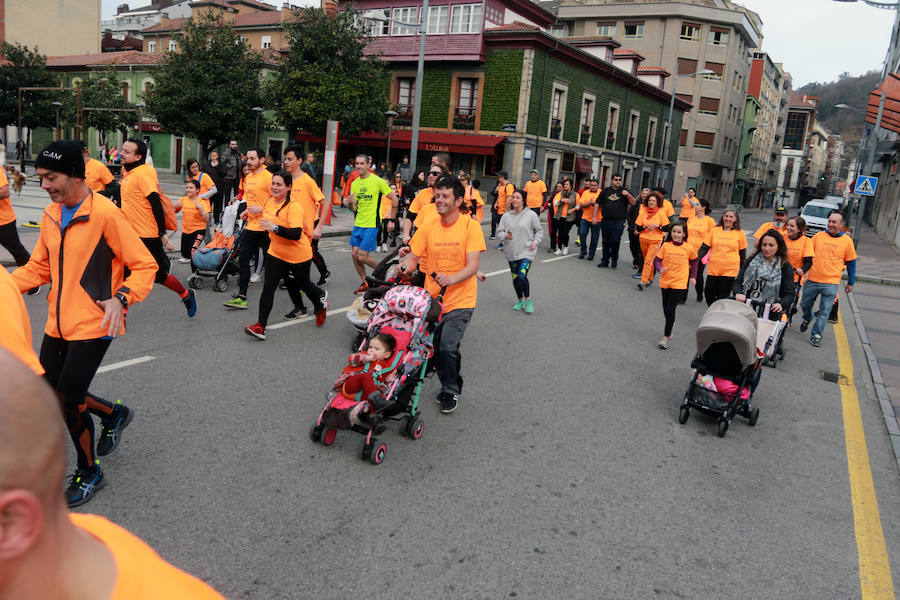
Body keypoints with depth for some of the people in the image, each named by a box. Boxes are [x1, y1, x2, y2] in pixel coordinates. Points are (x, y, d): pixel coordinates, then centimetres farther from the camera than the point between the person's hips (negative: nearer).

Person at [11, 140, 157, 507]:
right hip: (57, 323, 8)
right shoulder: (51, 215, 8)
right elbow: (40, 266, 16)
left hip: (92, 325, -7)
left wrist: (121, 298, -29)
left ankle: (88, 473, 19)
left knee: (68, 402, -4)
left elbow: (145, 266, -13)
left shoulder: (105, 214, -15)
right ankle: (113, 414, 37)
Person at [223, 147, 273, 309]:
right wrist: (246, 211, 13)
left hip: (265, 227, -8)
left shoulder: (268, 177, -12)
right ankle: (241, 297, 10)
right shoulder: (247, 177, 13)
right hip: (250, 226, 8)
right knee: (243, 260, 5)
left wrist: (261, 209, -22)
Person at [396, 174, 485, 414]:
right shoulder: (428, 228, 4)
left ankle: (452, 392, 10)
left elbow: (473, 266, -15)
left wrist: (451, 279, -33)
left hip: (460, 301, -4)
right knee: (435, 347, 6)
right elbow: (413, 257, 4)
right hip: (431, 299, 4)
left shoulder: (470, 226, -8)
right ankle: (446, 386, 33)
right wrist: (405, 266, -20)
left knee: (448, 347, -15)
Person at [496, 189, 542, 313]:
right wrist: (505, 235, -15)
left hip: (526, 252, -4)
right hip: (511, 252, 4)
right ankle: (520, 301, 31)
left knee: (522, 276, -18)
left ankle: (528, 301, 4)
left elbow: (539, 231, 7)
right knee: (515, 278, 11)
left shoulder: (531, 215, -4)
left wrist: (535, 242, -7)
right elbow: (499, 231, 6)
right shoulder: (506, 216, 2)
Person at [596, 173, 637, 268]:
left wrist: (628, 195, -19)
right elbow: (598, 204, 14)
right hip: (605, 221, 3)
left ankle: (614, 260, 7)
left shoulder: (624, 191, 6)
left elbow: (634, 203, -3)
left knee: (615, 241, -11)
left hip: (619, 222, -3)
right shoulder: (605, 191, 13)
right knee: (606, 242, 8)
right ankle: (605, 261, 18)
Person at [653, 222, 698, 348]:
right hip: (665, 281, 3)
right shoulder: (665, 245, -3)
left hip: (679, 283, -3)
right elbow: (657, 259, 1)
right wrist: (660, 268, -18)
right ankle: (669, 330, 36)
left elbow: (694, 261, 13)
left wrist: (693, 276, 13)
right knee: (666, 308, 14)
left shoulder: (688, 248, -4)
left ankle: (666, 336, -3)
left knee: (670, 309, -10)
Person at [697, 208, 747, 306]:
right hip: (713, 269, 2)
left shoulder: (739, 233, 2)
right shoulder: (715, 230, 4)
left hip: (730, 271, -2)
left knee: (723, 297, 0)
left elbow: (742, 253, 9)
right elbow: (704, 248, 4)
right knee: (709, 294, 5)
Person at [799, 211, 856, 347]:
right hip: (812, 280, 2)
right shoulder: (818, 236, 3)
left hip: (831, 283, -1)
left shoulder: (847, 240, 2)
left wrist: (851, 282, 12)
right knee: (805, 305, 14)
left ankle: (816, 334, 8)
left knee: (824, 311, -2)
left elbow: (851, 263, 10)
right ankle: (807, 319, 44)